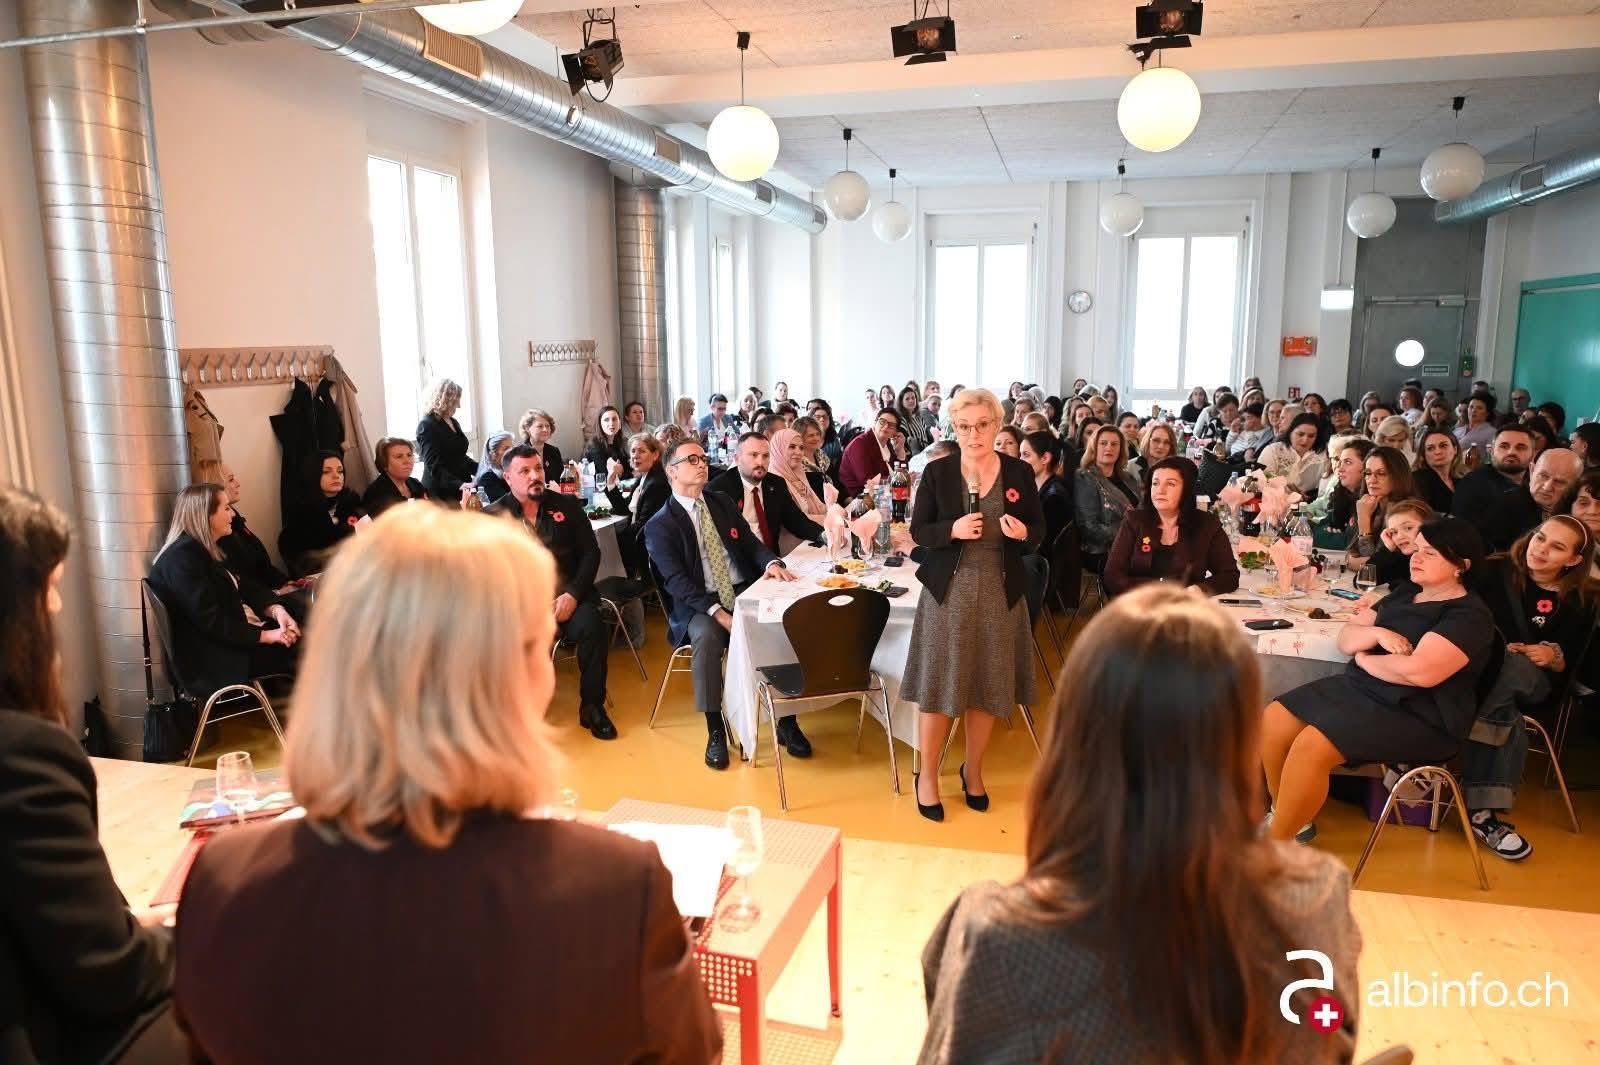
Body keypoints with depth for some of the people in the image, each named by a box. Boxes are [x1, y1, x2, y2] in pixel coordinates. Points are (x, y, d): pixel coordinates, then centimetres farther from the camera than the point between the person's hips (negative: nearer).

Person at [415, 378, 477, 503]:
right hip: (441, 494, -7)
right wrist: (458, 484, -30)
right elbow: (434, 466, -17)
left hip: (461, 491, 7)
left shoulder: (454, 423, 15)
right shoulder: (427, 426, -9)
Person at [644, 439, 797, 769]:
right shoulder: (660, 526, -3)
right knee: (706, 637, -36)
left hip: (745, 593, 4)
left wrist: (772, 563, -12)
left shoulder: (723, 503, 15)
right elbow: (677, 582, -12)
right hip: (699, 605, -4)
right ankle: (715, 732, -22)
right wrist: (718, 612, -25)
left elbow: (751, 544, 12)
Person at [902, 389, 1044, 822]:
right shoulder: (937, 472, -2)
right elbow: (918, 531, -1)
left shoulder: (1020, 472, 1)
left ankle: (973, 770, 31)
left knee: (988, 686, 10)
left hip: (1000, 592, 2)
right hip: (947, 590, -1)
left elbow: (1038, 532, 6)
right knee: (940, 685, 2)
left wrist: (1023, 533, -17)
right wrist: (953, 529, -20)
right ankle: (927, 774, 20)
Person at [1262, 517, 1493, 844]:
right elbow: (1346, 637, 12)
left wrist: (1364, 658, -9)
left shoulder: (1468, 615, -11)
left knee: (1310, 747, -27)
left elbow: (1419, 671, -26)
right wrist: (1377, 634, -11)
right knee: (1272, 722, -8)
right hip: (1360, 688, 9)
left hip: (1417, 717, -8)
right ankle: (1289, 819, 9)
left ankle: (1276, 844, -10)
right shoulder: (1404, 593, 15)